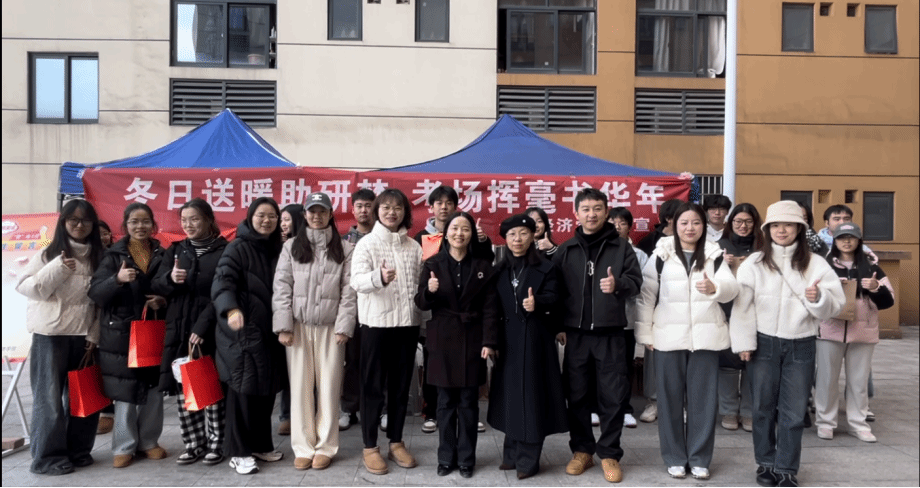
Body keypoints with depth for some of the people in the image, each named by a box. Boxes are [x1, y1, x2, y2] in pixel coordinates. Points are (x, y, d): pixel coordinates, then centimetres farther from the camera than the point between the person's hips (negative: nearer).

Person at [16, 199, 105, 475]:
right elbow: (25, 287, -7)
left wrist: (95, 334, -1)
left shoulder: (98, 258, 5)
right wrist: (58, 269, -20)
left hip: (83, 336, 3)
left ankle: (78, 449, 21)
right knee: (49, 396, 1)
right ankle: (48, 456, 12)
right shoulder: (49, 254, -2)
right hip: (50, 335, -3)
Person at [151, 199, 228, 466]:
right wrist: (170, 278, -14)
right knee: (183, 390, 6)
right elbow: (155, 286, 9)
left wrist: (203, 325, -15)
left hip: (211, 331, -4)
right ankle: (194, 443, 17)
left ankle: (215, 443, 12)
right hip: (179, 329, 4)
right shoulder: (175, 250, 13)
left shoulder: (224, 251, -3)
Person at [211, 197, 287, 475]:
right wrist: (231, 309, -38)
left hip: (269, 329, 6)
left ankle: (260, 444, 25)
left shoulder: (276, 250, 13)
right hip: (244, 330, -6)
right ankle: (238, 451, 10)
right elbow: (222, 280, -20)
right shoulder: (238, 247, -6)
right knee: (244, 387, -2)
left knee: (266, 388, 11)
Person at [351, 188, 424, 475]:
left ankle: (396, 442, 26)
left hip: (408, 322, 4)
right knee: (373, 386, 4)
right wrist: (378, 277, -36)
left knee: (401, 385, 12)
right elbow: (356, 281, -17)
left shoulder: (414, 246, 9)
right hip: (376, 322, -4)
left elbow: (421, 283, 13)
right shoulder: (367, 243, -3)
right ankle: (370, 447, 17)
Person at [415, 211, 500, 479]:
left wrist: (489, 342, -8)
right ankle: (446, 458, 20)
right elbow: (421, 303, 1)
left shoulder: (483, 266, 3)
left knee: (468, 402, 6)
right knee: (446, 402, 7)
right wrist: (429, 291, -21)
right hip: (442, 341, 0)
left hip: (472, 341, 0)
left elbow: (490, 308, 0)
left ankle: (466, 459, 19)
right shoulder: (432, 264, 2)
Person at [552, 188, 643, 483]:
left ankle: (609, 453, 17)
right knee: (577, 395, 8)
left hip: (610, 333, -1)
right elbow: (554, 290, 4)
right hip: (576, 334, 1)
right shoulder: (565, 250, 6)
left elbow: (636, 281, -1)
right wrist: (559, 326, -2)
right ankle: (582, 450, 23)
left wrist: (618, 285, -23)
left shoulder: (621, 248, 4)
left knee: (612, 396, 3)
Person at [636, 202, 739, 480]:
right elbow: (647, 295, 1)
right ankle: (675, 457, 18)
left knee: (703, 398, 7)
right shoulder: (661, 255, 2)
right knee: (670, 398, 6)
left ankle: (700, 458, 20)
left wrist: (714, 287, -31)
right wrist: (645, 333, -3)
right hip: (669, 336, -1)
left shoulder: (714, 255, 6)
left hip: (705, 336, 1)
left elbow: (731, 289, -8)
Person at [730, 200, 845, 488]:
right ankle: (766, 463, 27)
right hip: (764, 344, 0)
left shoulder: (816, 265, 0)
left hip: (801, 346, 0)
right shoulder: (754, 263, -1)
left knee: (794, 412, 5)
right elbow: (742, 305, -4)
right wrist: (744, 342, -8)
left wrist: (819, 298, -24)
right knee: (763, 408, 11)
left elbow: (835, 305, -2)